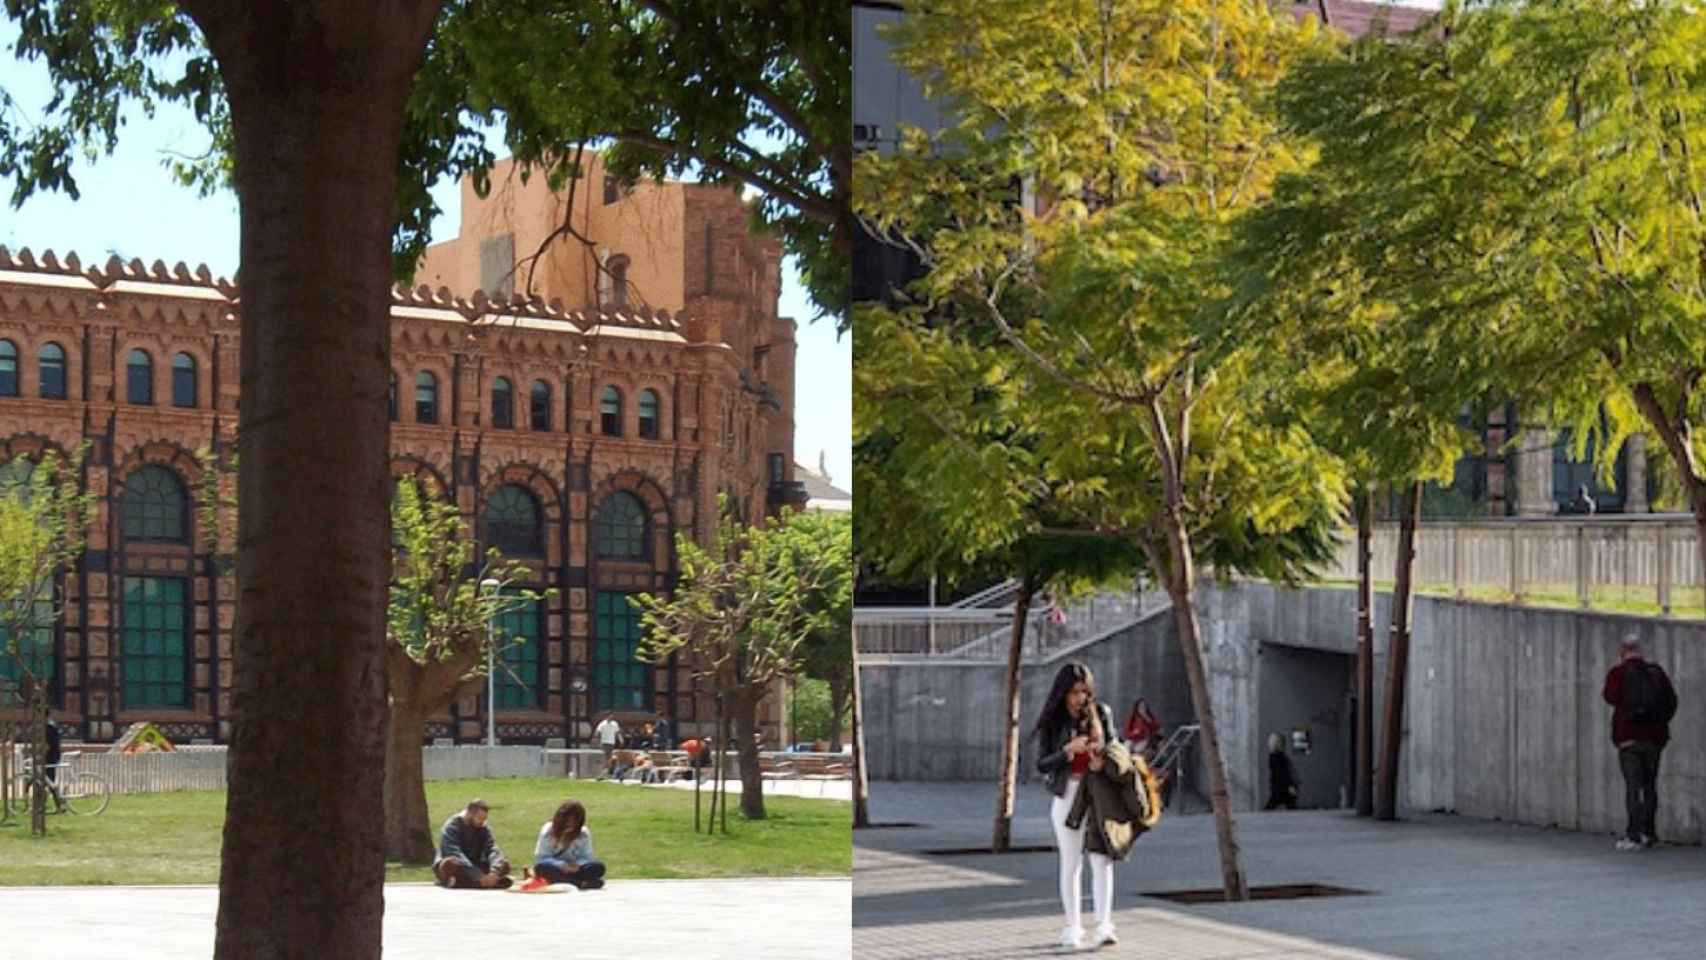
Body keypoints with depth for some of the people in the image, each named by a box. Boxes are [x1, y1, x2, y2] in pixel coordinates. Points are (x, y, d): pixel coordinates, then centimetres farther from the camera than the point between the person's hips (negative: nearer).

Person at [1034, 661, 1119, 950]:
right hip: (1068, 796, 0)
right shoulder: (1051, 722, -2)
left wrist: (1103, 760, -11)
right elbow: (1041, 764, -7)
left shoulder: (1101, 713, 2)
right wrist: (1068, 750, -23)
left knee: (1102, 859, -11)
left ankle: (1104, 926, -13)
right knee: (1071, 864, 7)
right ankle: (1073, 928, 16)